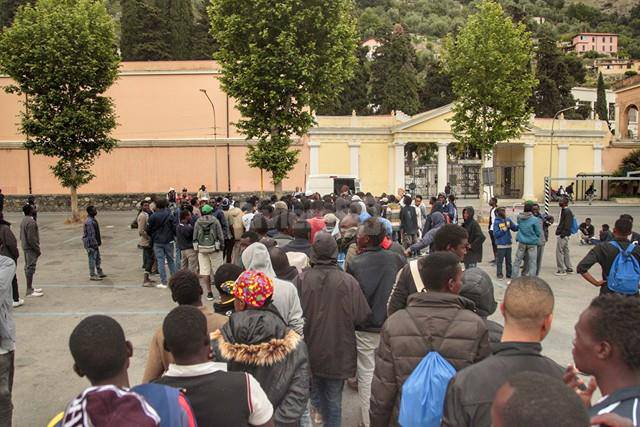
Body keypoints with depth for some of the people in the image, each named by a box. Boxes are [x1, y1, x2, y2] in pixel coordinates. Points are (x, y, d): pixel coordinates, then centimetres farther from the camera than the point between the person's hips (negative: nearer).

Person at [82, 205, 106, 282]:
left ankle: (100, 273, 26)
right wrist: (94, 244, -21)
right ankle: (92, 275, 5)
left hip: (94, 243, 10)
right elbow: (91, 234, -23)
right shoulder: (89, 221, -21)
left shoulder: (93, 220, 11)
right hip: (91, 243, -10)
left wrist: (98, 242, 20)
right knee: (92, 259, -2)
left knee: (98, 258, 17)